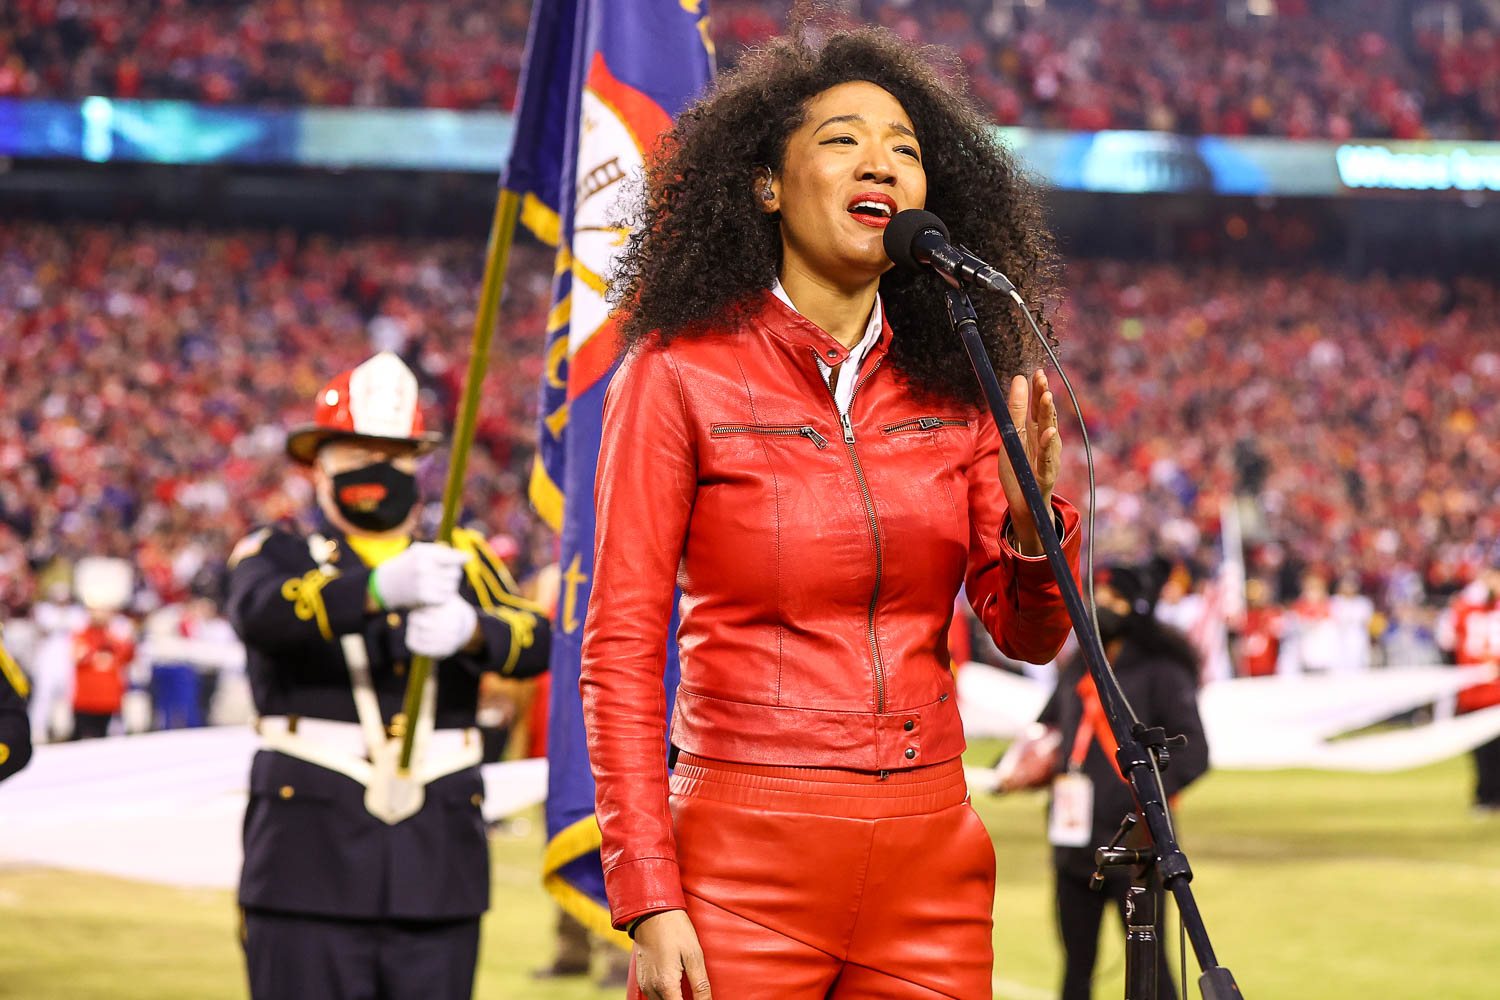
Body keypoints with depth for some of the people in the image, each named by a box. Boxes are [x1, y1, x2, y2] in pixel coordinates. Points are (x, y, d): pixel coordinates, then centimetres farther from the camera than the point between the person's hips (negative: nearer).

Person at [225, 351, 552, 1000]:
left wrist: (468, 628, -29)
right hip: (313, 867, -3)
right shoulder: (280, 555, 8)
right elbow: (261, 611, -17)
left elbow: (532, 640, -3)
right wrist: (379, 588, -37)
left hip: (437, 870, 3)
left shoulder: (462, 561, 16)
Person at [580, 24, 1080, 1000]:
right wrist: (649, 903, -12)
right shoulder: (680, 375, -4)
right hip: (749, 866, -4)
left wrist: (1035, 520, -13)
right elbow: (621, 652, -5)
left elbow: (1029, 634, 8)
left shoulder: (954, 388, 8)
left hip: (932, 861, 4)